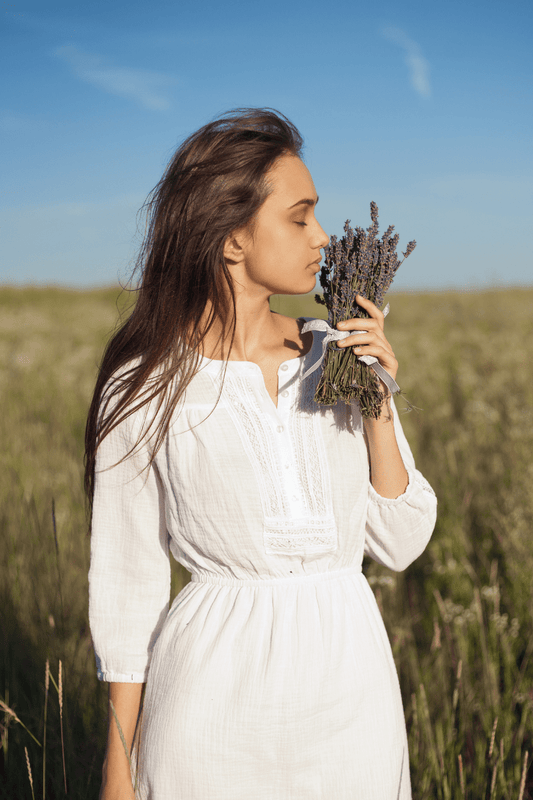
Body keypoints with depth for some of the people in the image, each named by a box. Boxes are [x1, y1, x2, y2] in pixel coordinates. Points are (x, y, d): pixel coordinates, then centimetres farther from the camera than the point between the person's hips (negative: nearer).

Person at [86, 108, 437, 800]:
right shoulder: (145, 389, -7)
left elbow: (401, 544, 3)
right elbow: (127, 585, -1)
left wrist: (376, 408, -10)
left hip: (352, 691, 3)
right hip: (217, 696, -3)